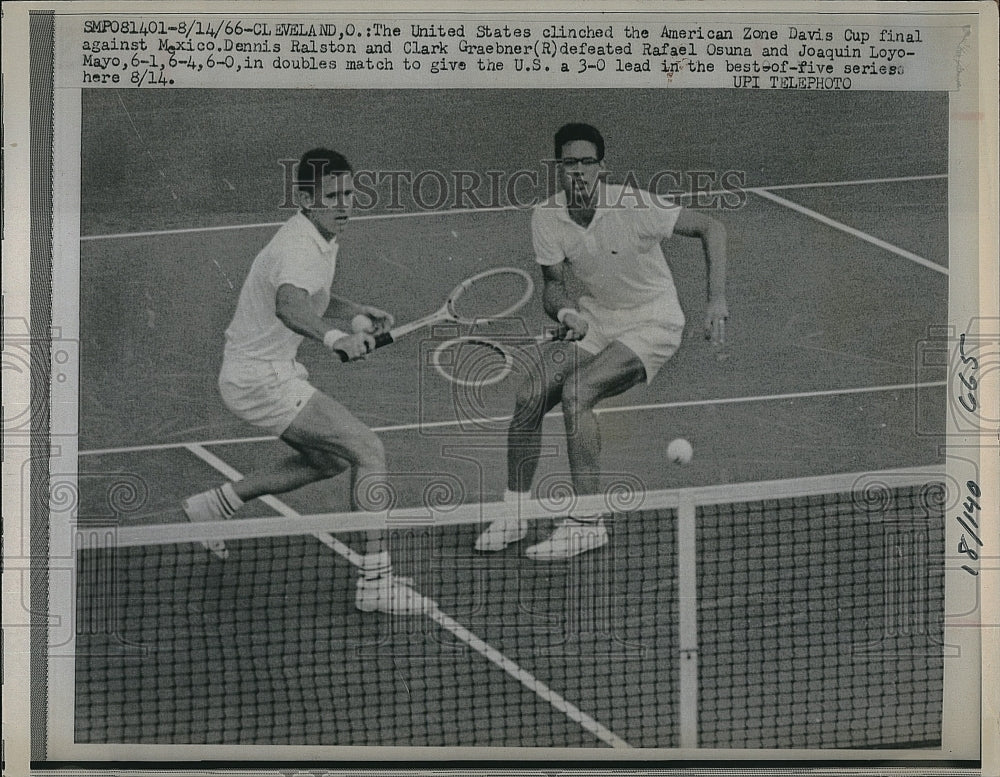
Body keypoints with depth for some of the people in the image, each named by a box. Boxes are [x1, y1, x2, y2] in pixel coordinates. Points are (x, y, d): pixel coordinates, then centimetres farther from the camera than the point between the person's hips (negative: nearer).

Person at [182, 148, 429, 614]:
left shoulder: (322, 239, 6)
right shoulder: (298, 248, -25)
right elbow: (288, 305, -48)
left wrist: (358, 311, 10)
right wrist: (334, 338, -65)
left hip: (271, 370, 10)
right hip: (261, 379, -10)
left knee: (329, 460, 23)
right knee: (368, 451, -14)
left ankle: (216, 505, 30)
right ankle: (375, 581, -12)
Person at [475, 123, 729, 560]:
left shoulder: (633, 206, -23)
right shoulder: (547, 217, -9)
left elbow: (711, 228, -15)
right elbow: (553, 285, 1)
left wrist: (717, 300, -23)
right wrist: (565, 311, -23)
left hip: (652, 323, -5)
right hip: (594, 322, 5)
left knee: (576, 393, -27)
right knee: (529, 395, -13)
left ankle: (587, 523, -20)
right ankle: (514, 514, 5)